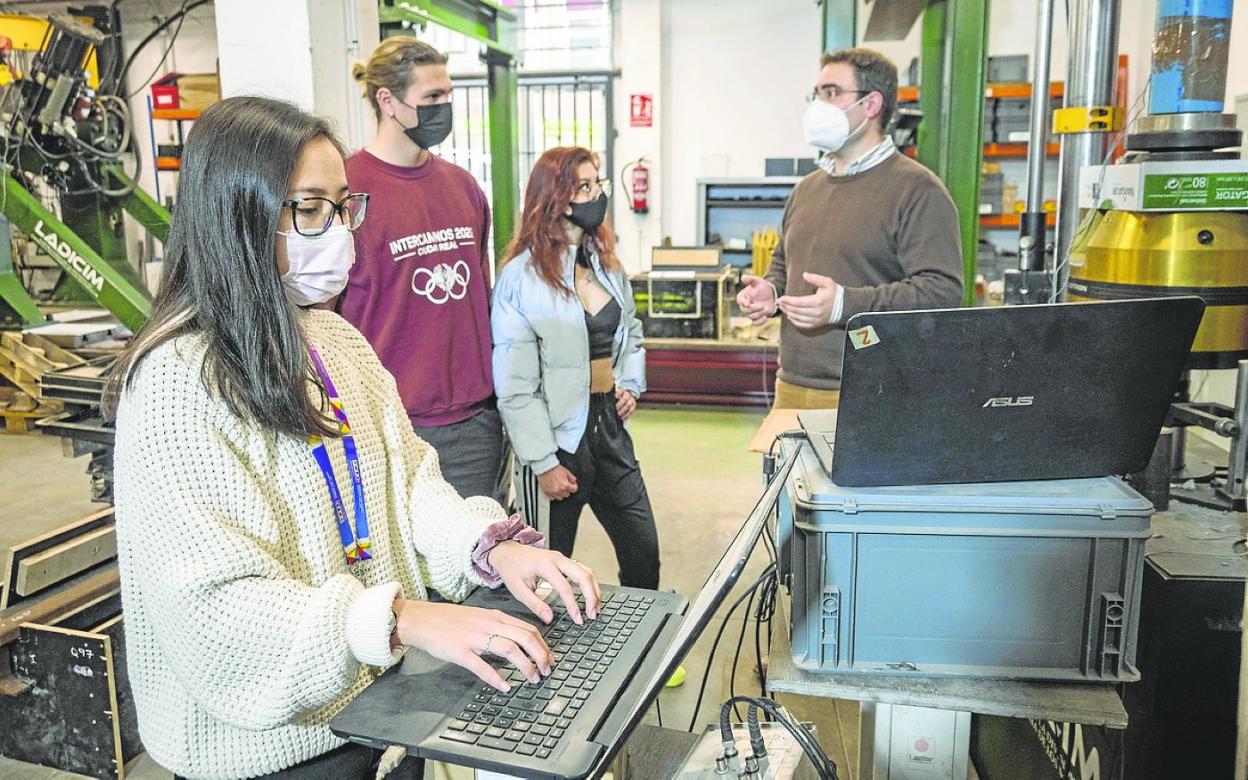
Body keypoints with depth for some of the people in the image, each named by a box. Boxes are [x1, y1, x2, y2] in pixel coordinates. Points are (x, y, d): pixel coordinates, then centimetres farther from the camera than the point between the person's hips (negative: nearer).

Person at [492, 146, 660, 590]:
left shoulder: (607, 263, 8)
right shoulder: (523, 275, -14)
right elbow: (515, 385, -15)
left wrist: (631, 384, 8)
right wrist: (544, 464, -16)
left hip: (609, 425, 7)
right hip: (560, 435, -6)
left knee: (644, 554, 13)